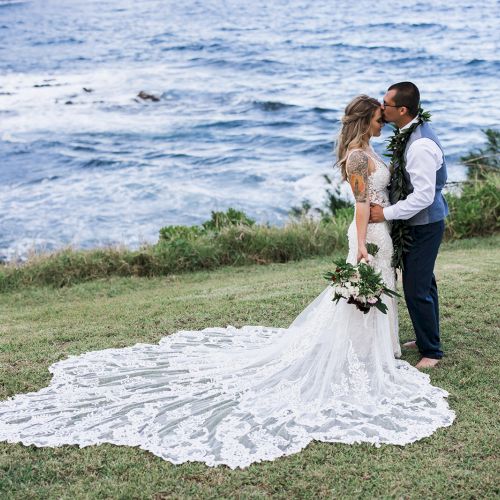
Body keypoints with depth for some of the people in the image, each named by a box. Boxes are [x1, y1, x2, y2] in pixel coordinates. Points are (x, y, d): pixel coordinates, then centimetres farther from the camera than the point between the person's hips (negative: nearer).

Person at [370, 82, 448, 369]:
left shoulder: (420, 146, -28)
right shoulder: (412, 132, 3)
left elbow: (423, 196, -28)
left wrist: (387, 213, -21)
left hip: (425, 224, -10)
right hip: (419, 222, 10)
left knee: (416, 289, -2)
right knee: (424, 283, 22)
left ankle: (431, 351, 15)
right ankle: (427, 338, 40)